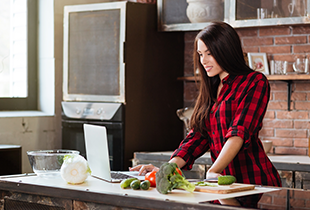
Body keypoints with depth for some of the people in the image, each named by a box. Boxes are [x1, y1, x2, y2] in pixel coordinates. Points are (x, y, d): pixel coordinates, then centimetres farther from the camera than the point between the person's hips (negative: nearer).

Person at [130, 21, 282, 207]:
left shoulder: (255, 82, -2)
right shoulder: (211, 90, 21)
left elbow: (240, 132, -15)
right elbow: (198, 136, 13)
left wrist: (213, 171, -27)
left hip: (253, 179, -6)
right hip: (225, 182, 6)